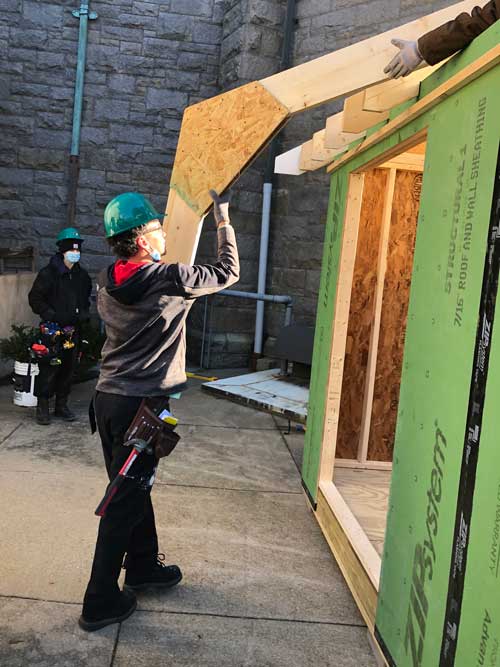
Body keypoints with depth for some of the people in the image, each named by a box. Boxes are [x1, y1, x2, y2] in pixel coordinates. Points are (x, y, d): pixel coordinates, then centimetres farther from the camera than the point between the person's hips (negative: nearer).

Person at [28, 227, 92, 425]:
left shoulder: (82, 275, 11)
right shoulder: (49, 273, -7)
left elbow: (86, 298, 25)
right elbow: (35, 298, -7)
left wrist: (83, 314, 9)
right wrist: (52, 316, -14)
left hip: (73, 330, 6)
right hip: (53, 329, -6)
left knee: (68, 369, 11)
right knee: (48, 369, -5)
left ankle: (62, 405, 22)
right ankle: (42, 407, 6)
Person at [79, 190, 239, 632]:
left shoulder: (107, 283, 4)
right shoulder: (169, 279, -15)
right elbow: (228, 273, -1)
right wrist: (224, 223, 10)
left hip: (108, 396, 8)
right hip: (140, 404, -8)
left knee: (132, 488, 20)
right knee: (125, 502, 1)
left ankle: (142, 566, 36)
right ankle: (100, 602, 10)